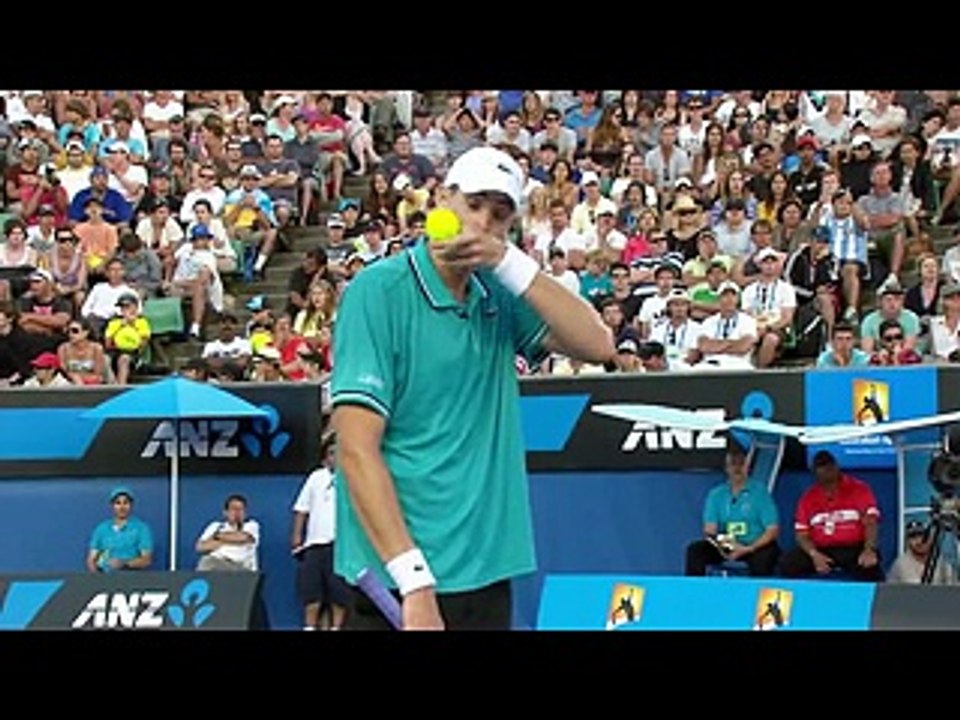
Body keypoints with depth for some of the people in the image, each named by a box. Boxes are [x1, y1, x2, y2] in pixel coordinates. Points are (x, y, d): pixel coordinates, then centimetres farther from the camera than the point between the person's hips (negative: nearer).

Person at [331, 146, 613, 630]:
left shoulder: (498, 298, 10)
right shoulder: (379, 290, -8)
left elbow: (596, 345, -1)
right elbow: (357, 449, -15)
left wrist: (511, 263, -10)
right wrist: (414, 581, -21)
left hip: (488, 578, 6)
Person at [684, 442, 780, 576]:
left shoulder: (760, 492, -1)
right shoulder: (716, 495, 9)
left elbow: (773, 530, -7)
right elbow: (709, 529, 2)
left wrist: (748, 549, -21)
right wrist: (718, 543, -23)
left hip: (755, 546, -3)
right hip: (724, 548, 3)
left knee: (763, 558, -37)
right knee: (695, 549, -20)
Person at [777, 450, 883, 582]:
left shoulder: (859, 489, -2)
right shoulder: (808, 498, 6)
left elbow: (871, 523, -12)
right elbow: (802, 535, 4)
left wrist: (869, 550, -32)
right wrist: (814, 555, -18)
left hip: (854, 549, -3)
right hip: (820, 550, 3)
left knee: (869, 566, -36)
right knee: (787, 563, -22)